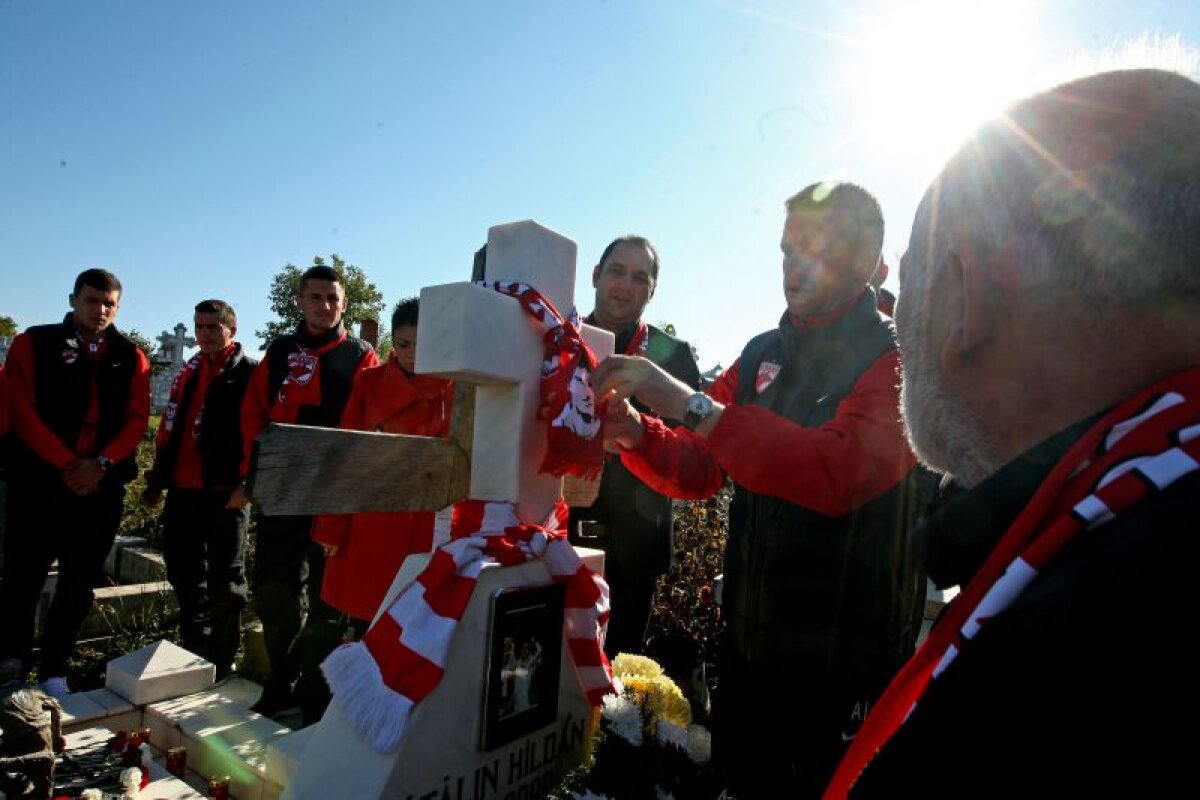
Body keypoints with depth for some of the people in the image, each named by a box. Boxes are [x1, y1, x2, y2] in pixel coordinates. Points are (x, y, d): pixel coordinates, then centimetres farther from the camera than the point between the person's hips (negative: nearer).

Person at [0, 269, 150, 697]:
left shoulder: (131, 357, 8)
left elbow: (137, 418, 2)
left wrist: (102, 463, -12)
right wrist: (68, 464, -14)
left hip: (103, 486, 2)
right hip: (38, 481, -1)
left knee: (79, 583, 7)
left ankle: (53, 671, 21)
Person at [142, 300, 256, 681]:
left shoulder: (249, 373, -5)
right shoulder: (190, 372, 15)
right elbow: (169, 428, 18)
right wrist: (158, 479, 16)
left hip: (224, 492, -7)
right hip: (182, 491, 7)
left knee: (224, 581, 5)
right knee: (184, 575, 15)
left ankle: (220, 666, 17)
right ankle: (194, 657, 31)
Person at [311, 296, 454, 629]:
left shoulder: (454, 390, 1)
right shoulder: (369, 383, 4)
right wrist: (332, 526, 0)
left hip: (429, 529, -1)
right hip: (369, 526, 1)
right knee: (365, 625, 11)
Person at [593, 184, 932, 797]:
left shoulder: (897, 360, -13)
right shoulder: (765, 354, 5)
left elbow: (837, 472, -31)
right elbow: (698, 470, 3)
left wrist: (691, 405, -35)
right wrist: (636, 435, -17)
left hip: (846, 659, -5)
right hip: (748, 637, 5)